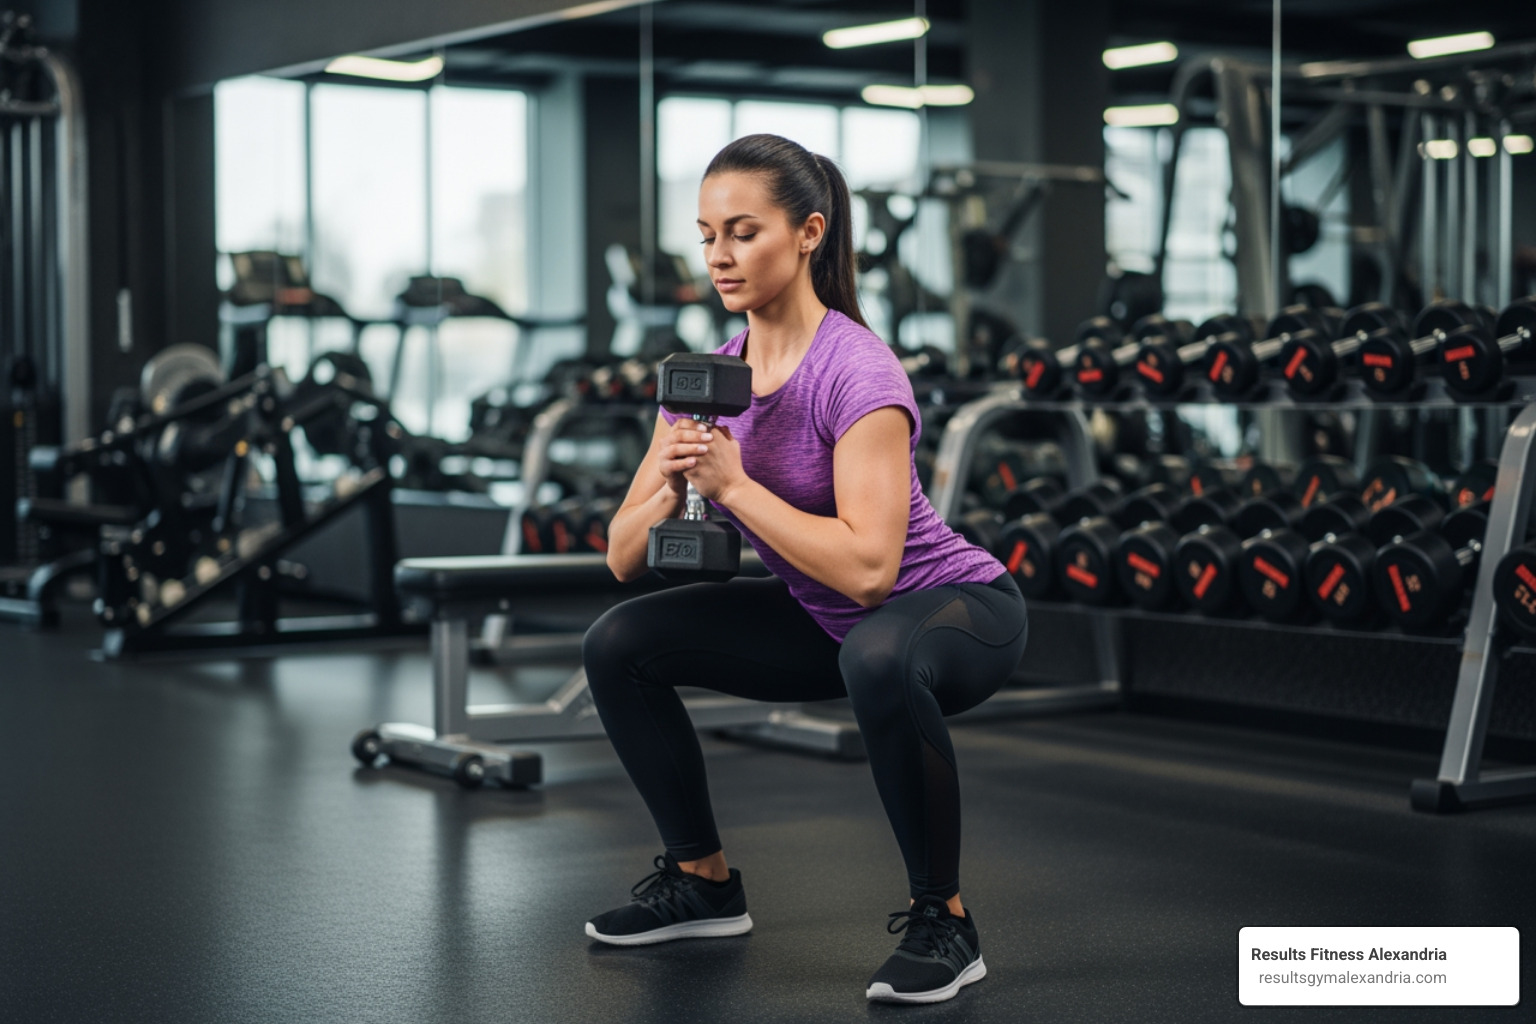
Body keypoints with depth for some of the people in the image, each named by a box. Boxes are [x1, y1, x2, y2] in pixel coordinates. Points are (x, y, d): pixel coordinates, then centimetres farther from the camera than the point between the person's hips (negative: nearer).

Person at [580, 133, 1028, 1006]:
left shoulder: (856, 371, -26)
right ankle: (705, 884, 16)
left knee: (877, 659, -41)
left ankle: (944, 922, -21)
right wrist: (672, 490, -23)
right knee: (620, 646, 0)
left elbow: (868, 567, -35)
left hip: (958, 610, -8)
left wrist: (733, 483, -30)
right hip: (825, 621, 8)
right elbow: (624, 558, -2)